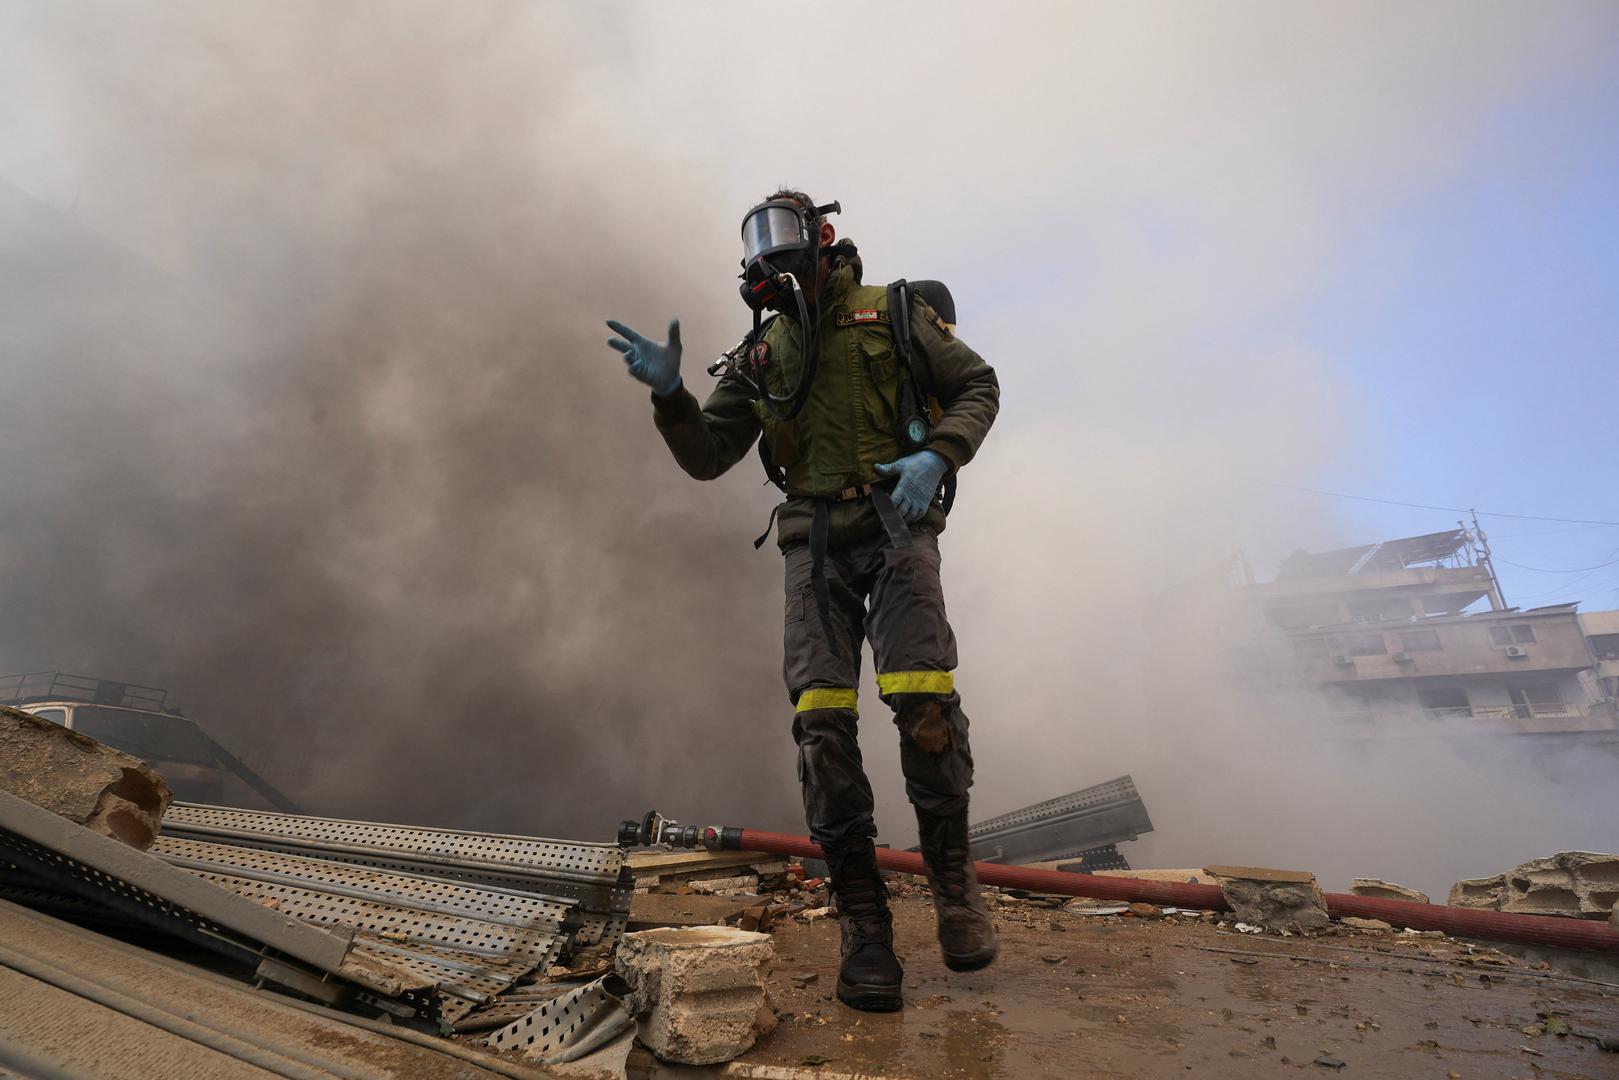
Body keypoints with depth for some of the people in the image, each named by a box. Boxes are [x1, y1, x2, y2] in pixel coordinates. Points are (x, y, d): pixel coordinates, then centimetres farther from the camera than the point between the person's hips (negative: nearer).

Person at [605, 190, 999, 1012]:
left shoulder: (891, 313, 11)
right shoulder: (761, 356, 18)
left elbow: (976, 387, 9)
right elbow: (705, 457, 15)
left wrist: (936, 455, -10)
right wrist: (669, 391, -2)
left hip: (896, 520, -2)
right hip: (815, 541, 3)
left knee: (923, 698, -19)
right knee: (822, 720, -10)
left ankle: (952, 875, 5)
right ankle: (863, 923, 0)